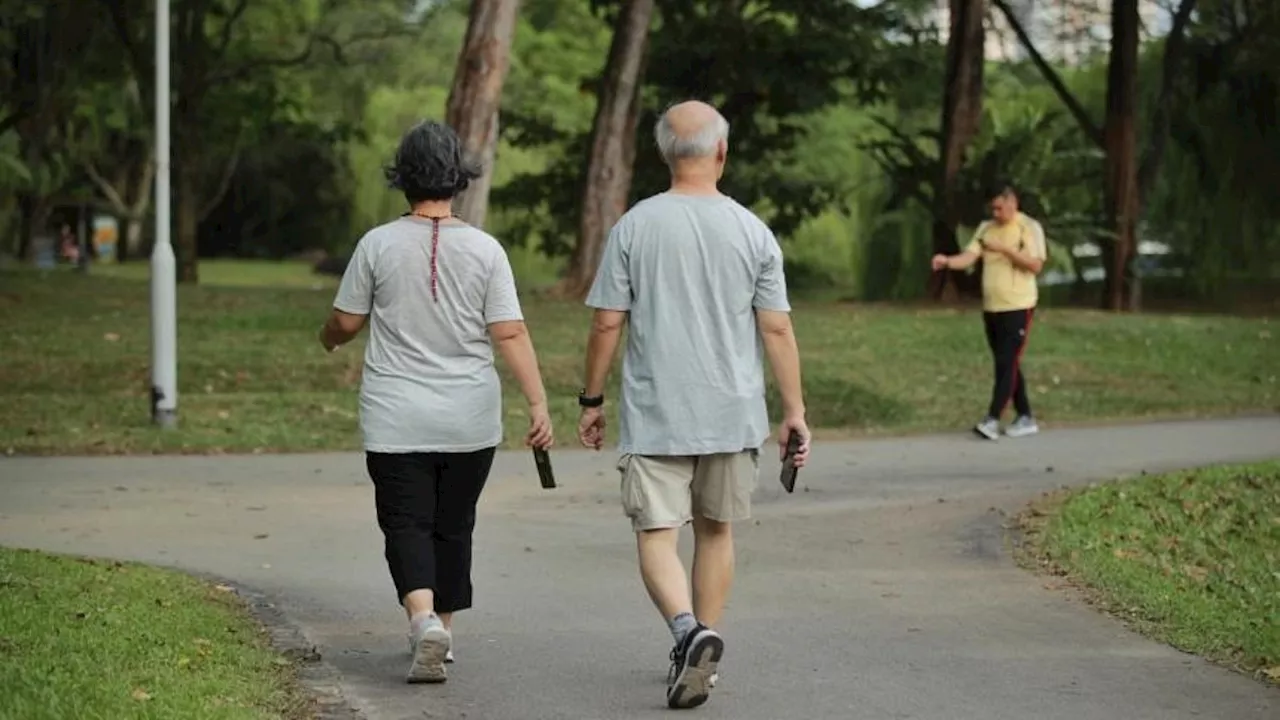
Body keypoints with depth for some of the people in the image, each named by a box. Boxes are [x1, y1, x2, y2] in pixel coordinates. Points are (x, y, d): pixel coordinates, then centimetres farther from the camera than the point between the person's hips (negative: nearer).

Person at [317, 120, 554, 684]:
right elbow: (510, 333, -9)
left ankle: (424, 617, -24)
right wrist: (538, 404, -7)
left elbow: (346, 322, 3)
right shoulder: (484, 249, -5)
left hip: (396, 421, -2)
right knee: (453, 527, 15)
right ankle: (442, 630, 25)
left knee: (407, 524, 0)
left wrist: (328, 339, 26)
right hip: (470, 422, 2)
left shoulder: (379, 244, -6)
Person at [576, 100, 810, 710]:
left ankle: (689, 631, -25)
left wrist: (591, 399, 8)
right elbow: (776, 330, -2)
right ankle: (699, 649, 22)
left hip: (654, 414, -2)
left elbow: (607, 323, -3)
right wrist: (794, 412, 5)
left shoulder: (634, 227, -4)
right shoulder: (753, 232, -2)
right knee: (715, 531, 16)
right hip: (733, 414, 2)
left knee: (656, 534, -1)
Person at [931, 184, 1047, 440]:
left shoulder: (1029, 227, -6)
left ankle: (992, 420, -15)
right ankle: (1026, 418, 18)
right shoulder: (986, 228, 8)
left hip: (1018, 307, -6)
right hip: (991, 307, 6)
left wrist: (1006, 249, -23)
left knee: (1007, 364, -11)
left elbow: (1035, 265, -16)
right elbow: (969, 257, -3)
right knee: (1007, 365, 10)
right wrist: (947, 261, -23)